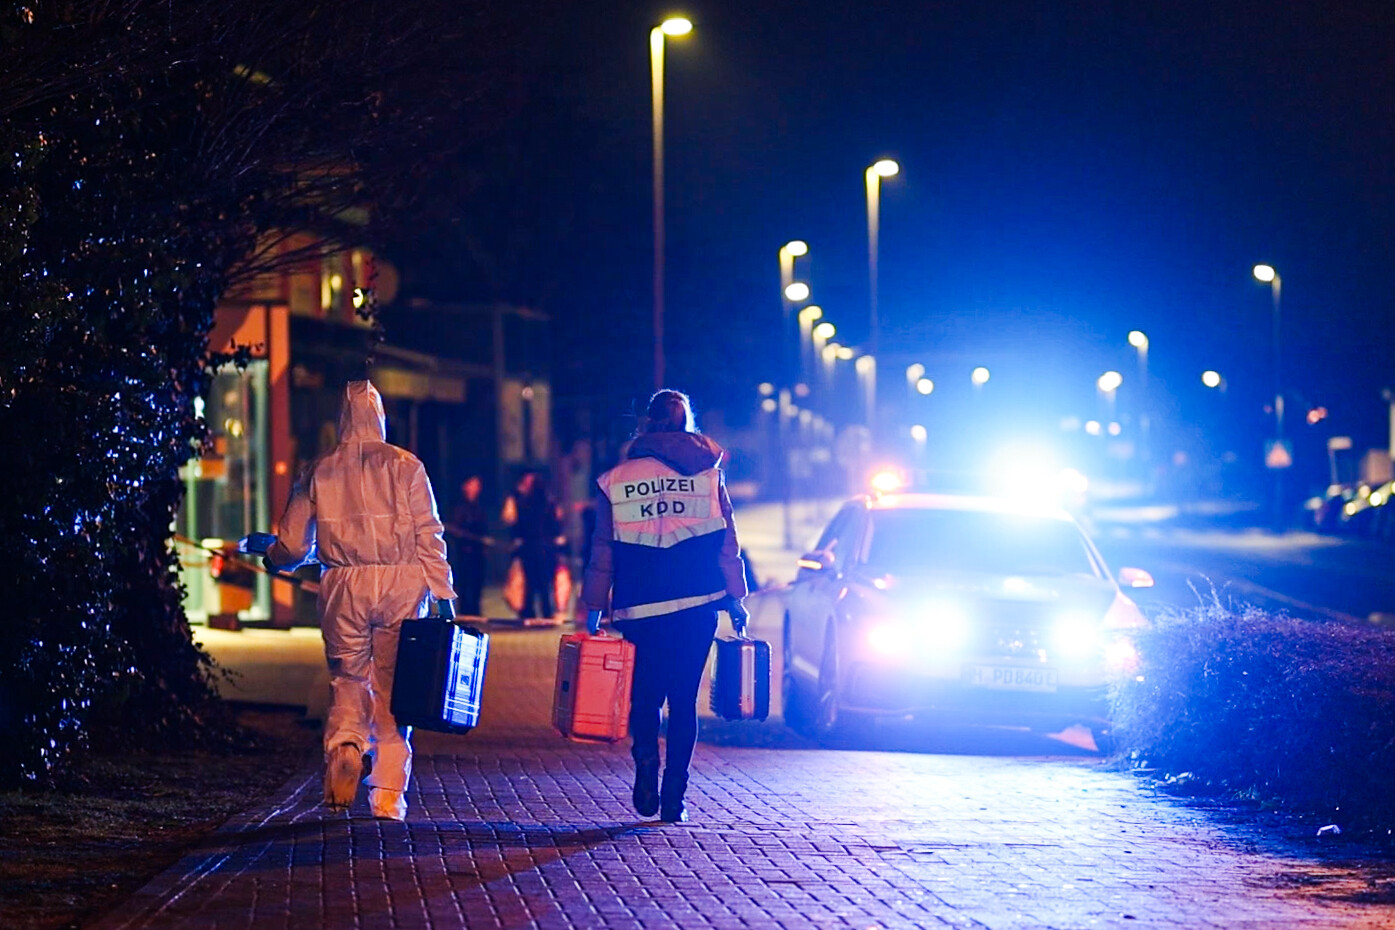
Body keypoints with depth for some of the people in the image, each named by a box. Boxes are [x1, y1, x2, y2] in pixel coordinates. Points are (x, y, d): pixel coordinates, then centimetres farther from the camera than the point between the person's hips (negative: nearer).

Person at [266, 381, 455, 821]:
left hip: (344, 587, 1)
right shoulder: (405, 466, 1)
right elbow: (429, 538, -4)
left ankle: (343, 752, -16)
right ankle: (388, 797, 3)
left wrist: (271, 554, 31)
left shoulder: (319, 472, 5)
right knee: (392, 690, 6)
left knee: (347, 684, 13)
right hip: (401, 586, -1)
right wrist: (443, 596, -1)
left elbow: (291, 548, 8)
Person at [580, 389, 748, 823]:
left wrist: (593, 609, 8)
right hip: (698, 605, 0)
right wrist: (736, 600, 11)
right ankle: (674, 797, 3)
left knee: (645, 696, 13)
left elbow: (602, 552, 3)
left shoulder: (616, 479, 2)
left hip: (640, 607, 0)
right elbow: (727, 546, 3)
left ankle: (646, 770, -11)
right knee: (684, 699, 6)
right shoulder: (707, 474, 3)